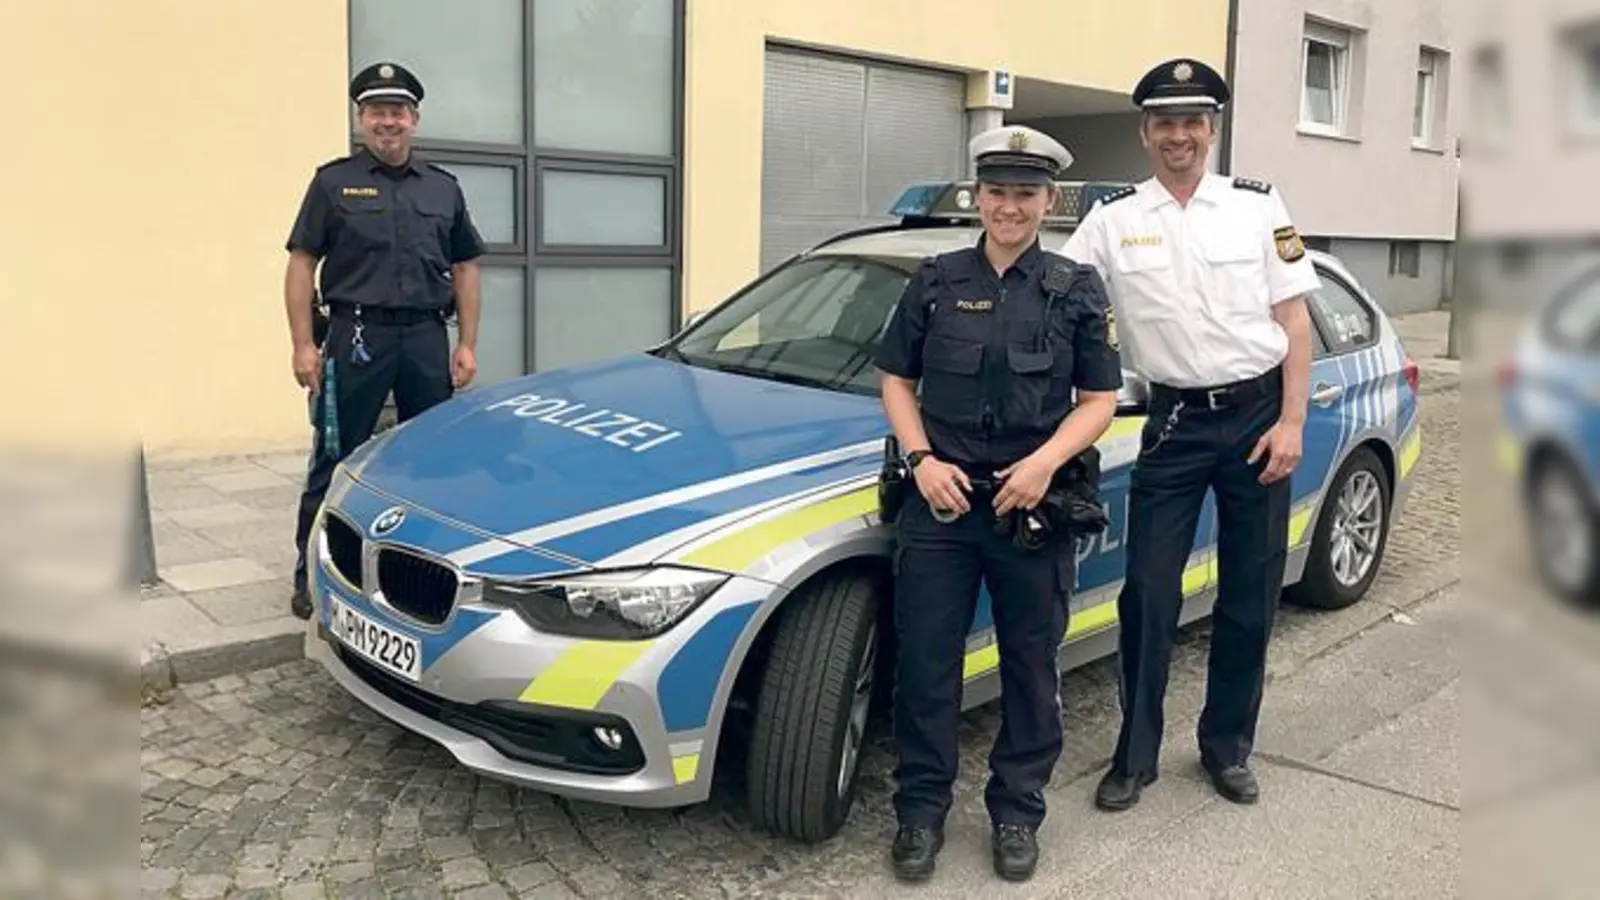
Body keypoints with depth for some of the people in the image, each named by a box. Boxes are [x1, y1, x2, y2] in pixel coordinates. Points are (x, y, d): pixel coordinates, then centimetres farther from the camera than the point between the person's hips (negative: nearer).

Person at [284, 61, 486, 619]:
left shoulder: (443, 189, 13)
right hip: (357, 336, -3)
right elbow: (302, 265, 0)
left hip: (428, 336, 3)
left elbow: (465, 268, 14)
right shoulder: (334, 182, 4)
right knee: (335, 459, 0)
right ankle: (311, 574, 9)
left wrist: (467, 344, 5)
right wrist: (303, 345, -8)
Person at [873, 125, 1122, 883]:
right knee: (925, 661, 3)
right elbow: (896, 379, 8)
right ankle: (921, 810, 19)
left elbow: (1100, 399, 3)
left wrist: (1045, 462, -14)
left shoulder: (1077, 290, 3)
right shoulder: (937, 281, 5)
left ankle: (1017, 812, 26)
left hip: (1035, 504, 0)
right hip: (941, 499, 1)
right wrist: (922, 460, -7)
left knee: (1030, 666, 10)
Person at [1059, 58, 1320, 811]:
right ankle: (1135, 755, 14)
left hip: (1259, 415, 1)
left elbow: (1293, 319, 3)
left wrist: (1290, 421, -5)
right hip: (1176, 421, -1)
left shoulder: (1258, 205, 3)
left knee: (1250, 595, 9)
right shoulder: (1112, 220, 1)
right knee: (1149, 592, 0)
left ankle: (1227, 747, 25)